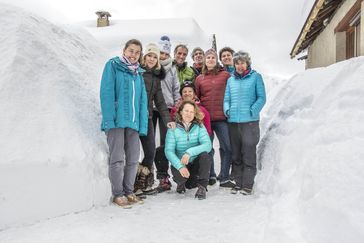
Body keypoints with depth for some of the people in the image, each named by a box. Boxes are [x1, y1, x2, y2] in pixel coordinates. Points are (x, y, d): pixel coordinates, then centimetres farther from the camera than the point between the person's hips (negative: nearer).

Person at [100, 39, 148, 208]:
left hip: (133, 121, 6)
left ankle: (128, 192, 22)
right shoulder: (112, 66, 1)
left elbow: (142, 101, 13)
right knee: (117, 159, -2)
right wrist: (109, 118, -18)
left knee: (133, 159, 9)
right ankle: (117, 194, 11)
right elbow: (106, 93, -9)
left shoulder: (138, 73, 18)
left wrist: (143, 124, 3)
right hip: (116, 120, -6)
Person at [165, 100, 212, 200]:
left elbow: (208, 145, -18)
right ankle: (182, 182, 7)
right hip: (180, 163, -1)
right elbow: (169, 151, -13)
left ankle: (202, 187, -11)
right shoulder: (173, 128, -6)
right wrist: (180, 166, -29)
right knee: (179, 173, -32)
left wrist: (189, 152, -32)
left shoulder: (199, 126, -4)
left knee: (205, 156, -29)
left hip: (196, 163, 1)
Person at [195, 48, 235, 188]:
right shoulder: (199, 79, 11)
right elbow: (195, 98, 14)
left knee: (227, 147, -5)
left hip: (221, 118, -1)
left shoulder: (225, 75, 6)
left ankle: (224, 178, 7)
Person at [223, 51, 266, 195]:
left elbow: (261, 98, 0)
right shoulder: (231, 80, 17)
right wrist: (227, 110, -2)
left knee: (249, 154, -4)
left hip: (250, 121, -4)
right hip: (233, 121, 4)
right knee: (236, 155, 8)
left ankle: (247, 185, 4)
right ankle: (238, 183, 17)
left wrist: (252, 111, -13)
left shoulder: (256, 77, 6)